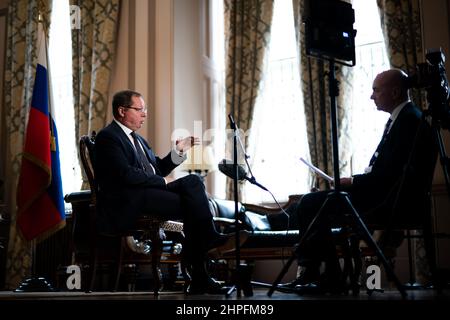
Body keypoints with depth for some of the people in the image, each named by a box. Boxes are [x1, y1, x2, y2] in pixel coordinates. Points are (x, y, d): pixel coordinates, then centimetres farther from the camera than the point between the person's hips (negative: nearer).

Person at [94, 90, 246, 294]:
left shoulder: (137, 139, 26)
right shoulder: (108, 137, -5)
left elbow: (158, 169, 22)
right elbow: (126, 174, -18)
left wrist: (178, 151, 8)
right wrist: (163, 182, -12)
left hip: (150, 191, 9)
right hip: (128, 202, -9)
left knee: (192, 181, -15)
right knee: (190, 206, -23)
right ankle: (199, 276, -16)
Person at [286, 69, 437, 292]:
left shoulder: (409, 120, -15)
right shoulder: (401, 117, 16)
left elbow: (390, 173, -22)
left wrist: (354, 182, -12)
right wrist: (356, 181, 3)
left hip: (391, 203, -10)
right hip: (384, 195, 10)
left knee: (310, 204, -11)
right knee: (312, 203, 8)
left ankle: (309, 272, 3)